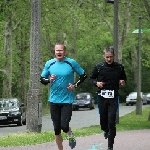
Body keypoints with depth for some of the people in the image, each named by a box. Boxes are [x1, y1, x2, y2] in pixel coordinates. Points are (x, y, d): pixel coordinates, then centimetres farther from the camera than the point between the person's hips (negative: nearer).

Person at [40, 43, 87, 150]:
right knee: (57, 128, 5)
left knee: (64, 126, -13)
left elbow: (84, 75, 6)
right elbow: (42, 79, 11)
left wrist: (75, 85, -6)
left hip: (67, 100, -3)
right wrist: (49, 79, -10)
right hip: (54, 100, 3)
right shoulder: (49, 64, 3)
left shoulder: (72, 63, -4)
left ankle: (70, 135, 21)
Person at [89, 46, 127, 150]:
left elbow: (124, 78, 18)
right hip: (102, 96, 1)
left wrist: (123, 82, -5)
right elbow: (91, 78, 10)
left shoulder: (119, 67, 3)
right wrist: (96, 83, -10)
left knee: (111, 121, -7)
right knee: (103, 119, 9)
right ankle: (106, 130, 45)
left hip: (113, 97, -1)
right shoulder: (99, 67, 0)